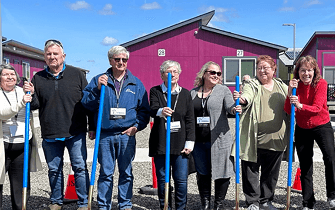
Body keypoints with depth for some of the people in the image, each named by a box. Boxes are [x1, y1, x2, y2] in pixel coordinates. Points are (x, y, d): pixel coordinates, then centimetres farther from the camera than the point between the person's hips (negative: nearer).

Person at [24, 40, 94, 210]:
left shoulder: (77, 75, 2)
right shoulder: (38, 78, 7)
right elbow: (34, 106, 9)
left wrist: (92, 127, 1)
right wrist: (31, 94, -12)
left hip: (75, 133, -2)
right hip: (50, 135, 2)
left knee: (80, 168, 1)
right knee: (54, 170, 12)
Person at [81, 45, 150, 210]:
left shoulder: (136, 83, 10)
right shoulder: (98, 80, 7)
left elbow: (144, 109, 11)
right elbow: (86, 104, -1)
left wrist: (137, 126, -2)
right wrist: (97, 88, -15)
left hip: (127, 134, 1)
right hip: (105, 134, -1)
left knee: (126, 172, 8)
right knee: (105, 172, 5)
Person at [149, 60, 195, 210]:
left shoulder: (185, 94, 9)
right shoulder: (155, 91, 4)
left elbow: (190, 120, 8)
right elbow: (152, 110, -16)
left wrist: (189, 142, -1)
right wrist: (161, 111, -40)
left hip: (180, 144, 1)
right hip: (160, 143, -1)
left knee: (181, 179, 0)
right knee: (162, 179, 6)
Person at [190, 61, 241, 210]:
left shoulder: (223, 90, 4)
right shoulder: (193, 93, 10)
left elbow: (230, 106, -11)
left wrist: (235, 109, -34)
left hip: (219, 140, -2)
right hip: (198, 141, 2)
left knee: (222, 173, 2)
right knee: (202, 174, 9)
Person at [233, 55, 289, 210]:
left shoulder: (282, 86, 14)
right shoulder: (251, 85, -1)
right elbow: (247, 98, -20)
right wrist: (241, 99, -44)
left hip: (276, 140, 4)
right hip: (254, 139, -4)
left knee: (271, 173, 14)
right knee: (251, 171, 2)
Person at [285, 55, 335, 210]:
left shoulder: (321, 83, -12)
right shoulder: (295, 85, -3)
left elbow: (317, 108, -22)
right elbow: (288, 111, -11)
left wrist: (300, 106, -39)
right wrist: (290, 92, -25)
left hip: (322, 126, -3)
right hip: (302, 129, 3)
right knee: (305, 167, 8)